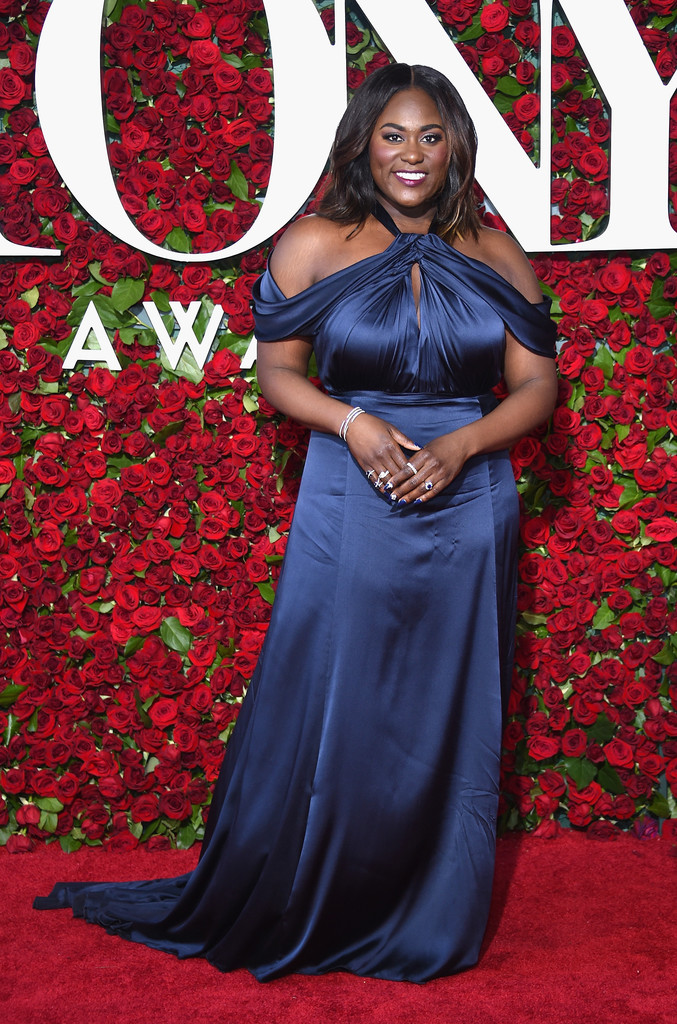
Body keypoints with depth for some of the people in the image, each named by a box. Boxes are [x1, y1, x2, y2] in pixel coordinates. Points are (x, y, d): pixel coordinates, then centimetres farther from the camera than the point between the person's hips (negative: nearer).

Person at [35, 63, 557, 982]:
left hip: (467, 509, 2)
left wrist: (463, 443, -13)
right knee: (322, 713, 4)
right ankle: (285, 915, 25)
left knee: (452, 718, 9)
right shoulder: (316, 245, -1)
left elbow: (536, 385, 4)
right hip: (349, 508, -2)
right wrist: (353, 423, -16)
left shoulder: (494, 255, 4)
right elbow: (276, 371, 1)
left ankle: (433, 926, 27)